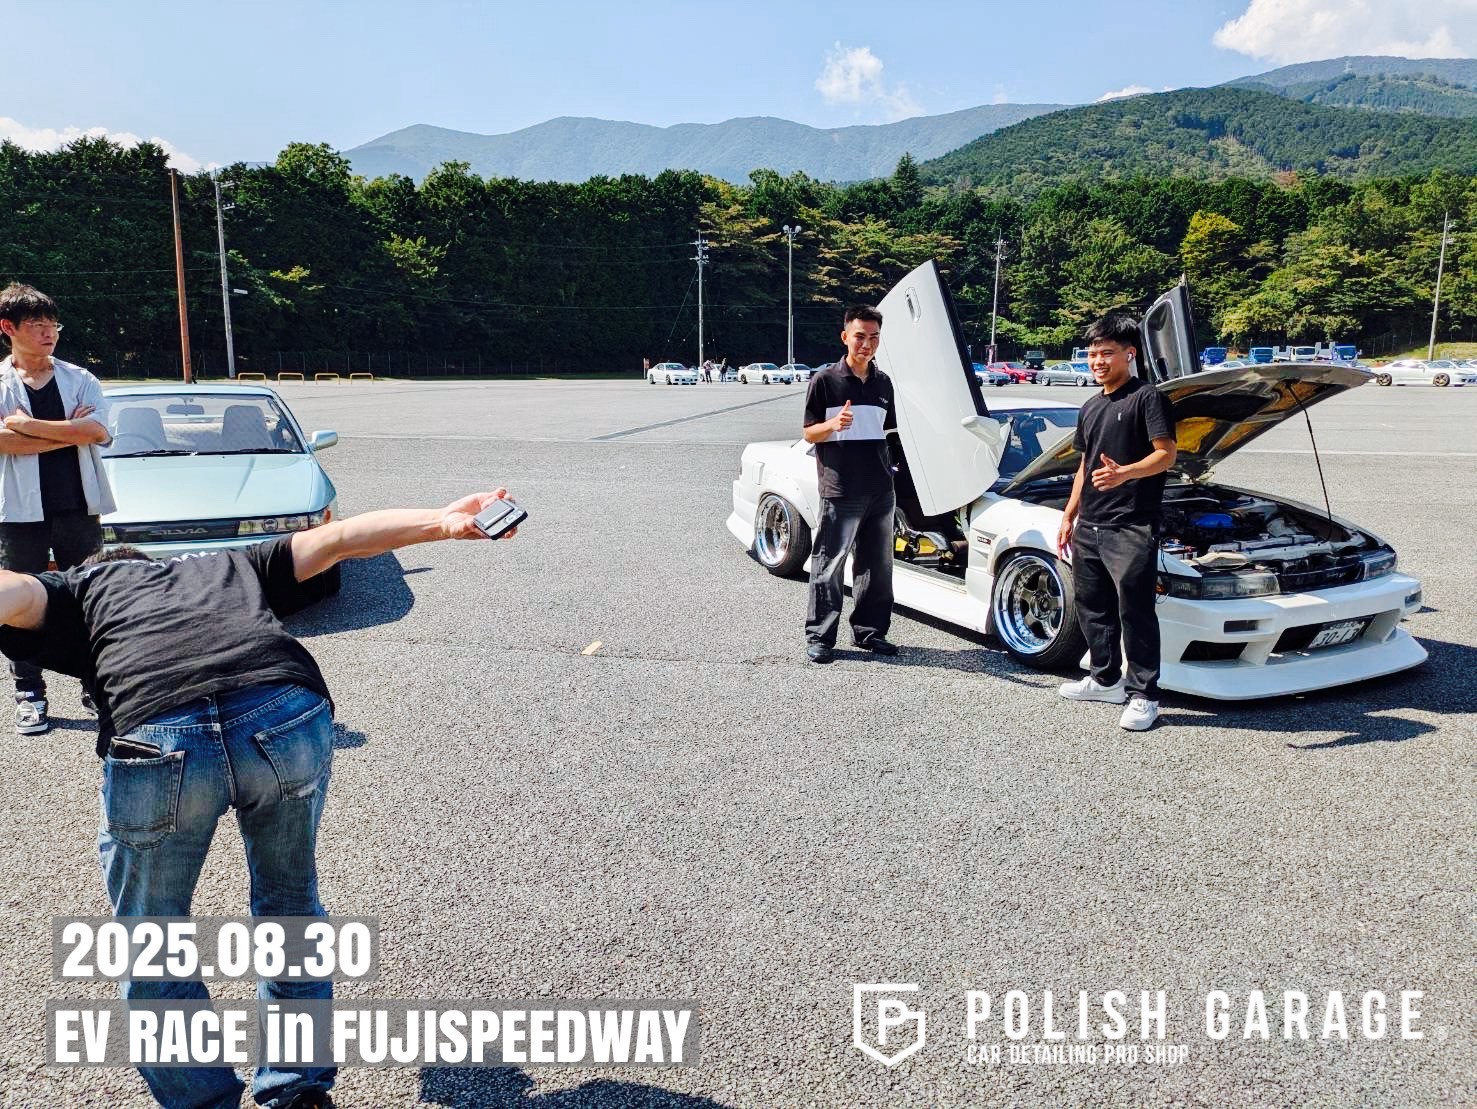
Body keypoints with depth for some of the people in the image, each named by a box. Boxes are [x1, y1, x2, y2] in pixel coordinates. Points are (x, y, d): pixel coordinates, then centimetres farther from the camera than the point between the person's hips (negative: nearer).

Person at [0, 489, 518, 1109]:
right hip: (291, 720, 3)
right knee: (290, 905, 28)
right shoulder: (232, 567, 39)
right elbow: (337, 537, 28)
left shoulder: (76, 587, 34)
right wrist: (443, 523, 21)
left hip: (157, 740, -2)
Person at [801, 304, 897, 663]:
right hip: (840, 491, -6)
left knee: (877, 565, 11)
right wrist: (833, 424, -22)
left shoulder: (883, 382, 13)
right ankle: (819, 637, 6)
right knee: (829, 565, -2)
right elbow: (809, 433, -3)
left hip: (880, 489, 6)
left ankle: (869, 631, 23)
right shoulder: (825, 380, -4)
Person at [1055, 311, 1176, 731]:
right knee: (1092, 606, 15)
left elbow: (1166, 454, -14)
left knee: (1135, 611, -4)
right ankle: (1106, 679, 29)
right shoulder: (1091, 407, 19)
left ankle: (1143, 695, 4)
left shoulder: (1147, 397, -5)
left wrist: (1124, 473, -31)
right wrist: (1069, 517, 21)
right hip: (1089, 527, 8)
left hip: (1132, 528, -8)